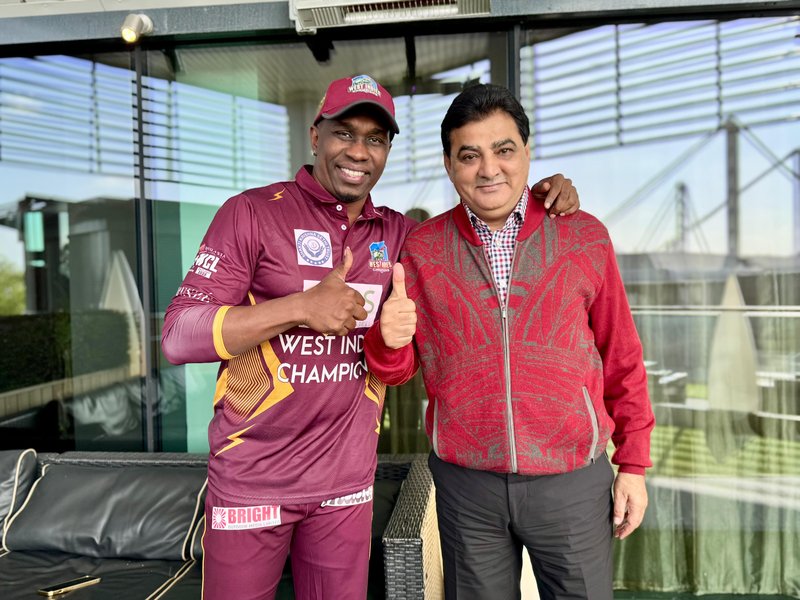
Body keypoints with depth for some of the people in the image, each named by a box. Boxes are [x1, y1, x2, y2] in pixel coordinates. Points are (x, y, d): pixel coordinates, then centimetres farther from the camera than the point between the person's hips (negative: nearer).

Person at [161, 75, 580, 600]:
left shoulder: (397, 234, 4)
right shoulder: (254, 213, -9)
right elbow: (178, 336, -14)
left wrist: (540, 196, -1)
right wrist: (300, 307, -24)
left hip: (348, 480, 4)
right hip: (252, 478, -3)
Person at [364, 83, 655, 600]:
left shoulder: (585, 237, -3)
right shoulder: (422, 248, -2)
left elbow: (622, 359, 3)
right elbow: (397, 369, 3)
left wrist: (633, 464, 4)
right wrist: (389, 339, -20)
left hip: (573, 480, 0)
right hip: (465, 483, 1)